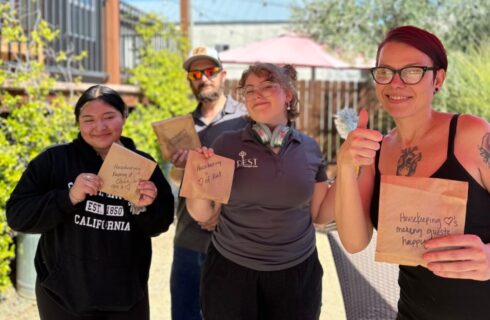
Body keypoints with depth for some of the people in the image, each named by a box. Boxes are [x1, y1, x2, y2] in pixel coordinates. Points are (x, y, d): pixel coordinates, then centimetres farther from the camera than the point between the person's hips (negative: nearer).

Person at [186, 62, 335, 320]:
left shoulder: (309, 149, 0)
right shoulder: (227, 145, -6)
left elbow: (320, 215, 5)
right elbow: (202, 215, -4)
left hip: (297, 272, 2)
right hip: (231, 270, -1)